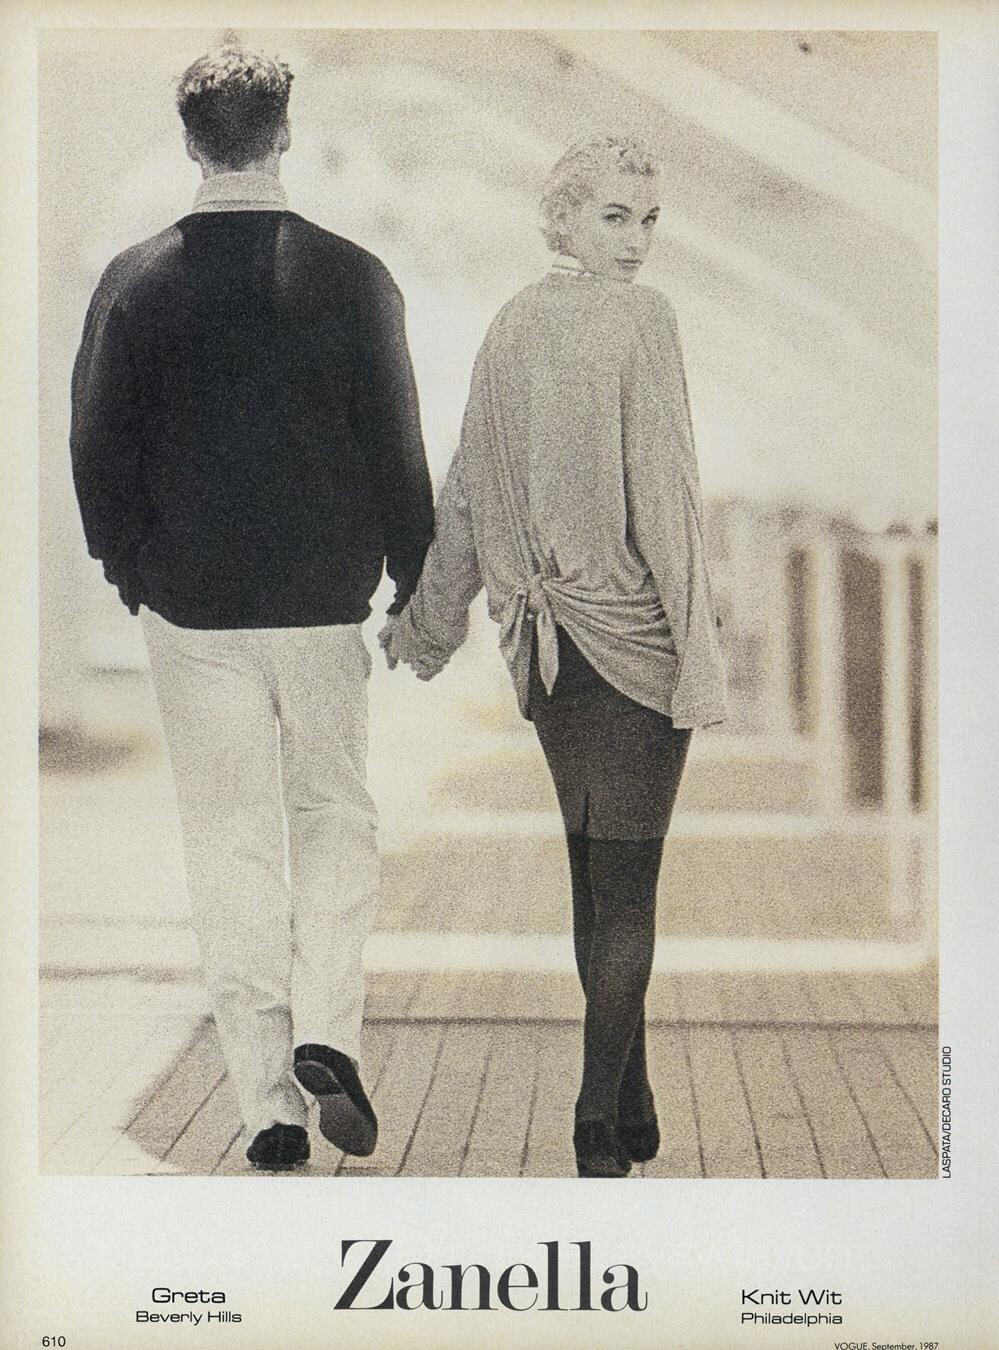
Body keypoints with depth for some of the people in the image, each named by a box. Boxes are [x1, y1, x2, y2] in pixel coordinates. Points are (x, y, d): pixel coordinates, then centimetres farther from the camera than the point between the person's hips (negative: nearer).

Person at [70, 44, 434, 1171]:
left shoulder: (135, 282, -4)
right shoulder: (351, 276, -6)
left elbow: (98, 446, 1)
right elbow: (395, 445, -3)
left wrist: (126, 563, 16)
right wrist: (415, 579, 9)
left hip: (190, 608, 0)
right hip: (325, 602, 0)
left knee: (229, 846, 8)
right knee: (335, 815, 18)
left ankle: (267, 1102, 10)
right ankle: (325, 1034, -1)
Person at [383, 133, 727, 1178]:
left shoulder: (510, 327, 7)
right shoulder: (638, 317, -10)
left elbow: (465, 489, 10)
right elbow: (662, 490, -14)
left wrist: (424, 622, 18)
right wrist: (697, 644, -11)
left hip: (544, 635, 6)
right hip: (631, 634, -6)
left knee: (593, 874, 13)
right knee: (626, 884, -1)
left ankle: (628, 1114, 22)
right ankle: (605, 1126, -1)